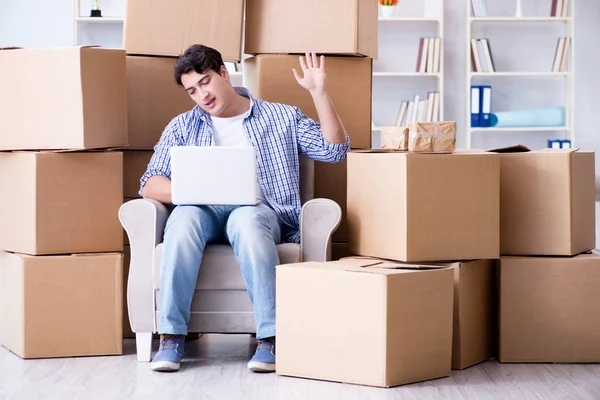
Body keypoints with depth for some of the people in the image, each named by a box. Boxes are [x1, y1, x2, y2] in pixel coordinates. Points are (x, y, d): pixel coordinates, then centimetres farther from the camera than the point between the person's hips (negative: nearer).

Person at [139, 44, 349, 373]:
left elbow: (334, 150, 8)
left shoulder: (282, 118, 19)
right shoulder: (182, 127, 21)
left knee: (246, 220, -40)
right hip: (203, 210, 2)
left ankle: (270, 338, -42)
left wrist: (319, 92, -2)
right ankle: (171, 337, -36)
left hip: (258, 208, -1)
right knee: (183, 217, -37)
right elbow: (150, 185, 10)